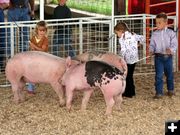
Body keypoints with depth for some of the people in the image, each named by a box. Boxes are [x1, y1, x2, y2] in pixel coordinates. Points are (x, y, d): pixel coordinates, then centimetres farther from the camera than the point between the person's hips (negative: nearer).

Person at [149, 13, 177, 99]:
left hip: (168, 56, 0)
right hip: (158, 56, 0)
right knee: (158, 75, -6)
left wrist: (171, 50, -28)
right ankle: (159, 92, -2)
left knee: (169, 74, 15)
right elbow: (152, 44, 7)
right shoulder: (154, 34, 3)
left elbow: (174, 44, -8)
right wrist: (151, 50, -14)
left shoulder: (171, 33, -3)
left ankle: (170, 89, 34)